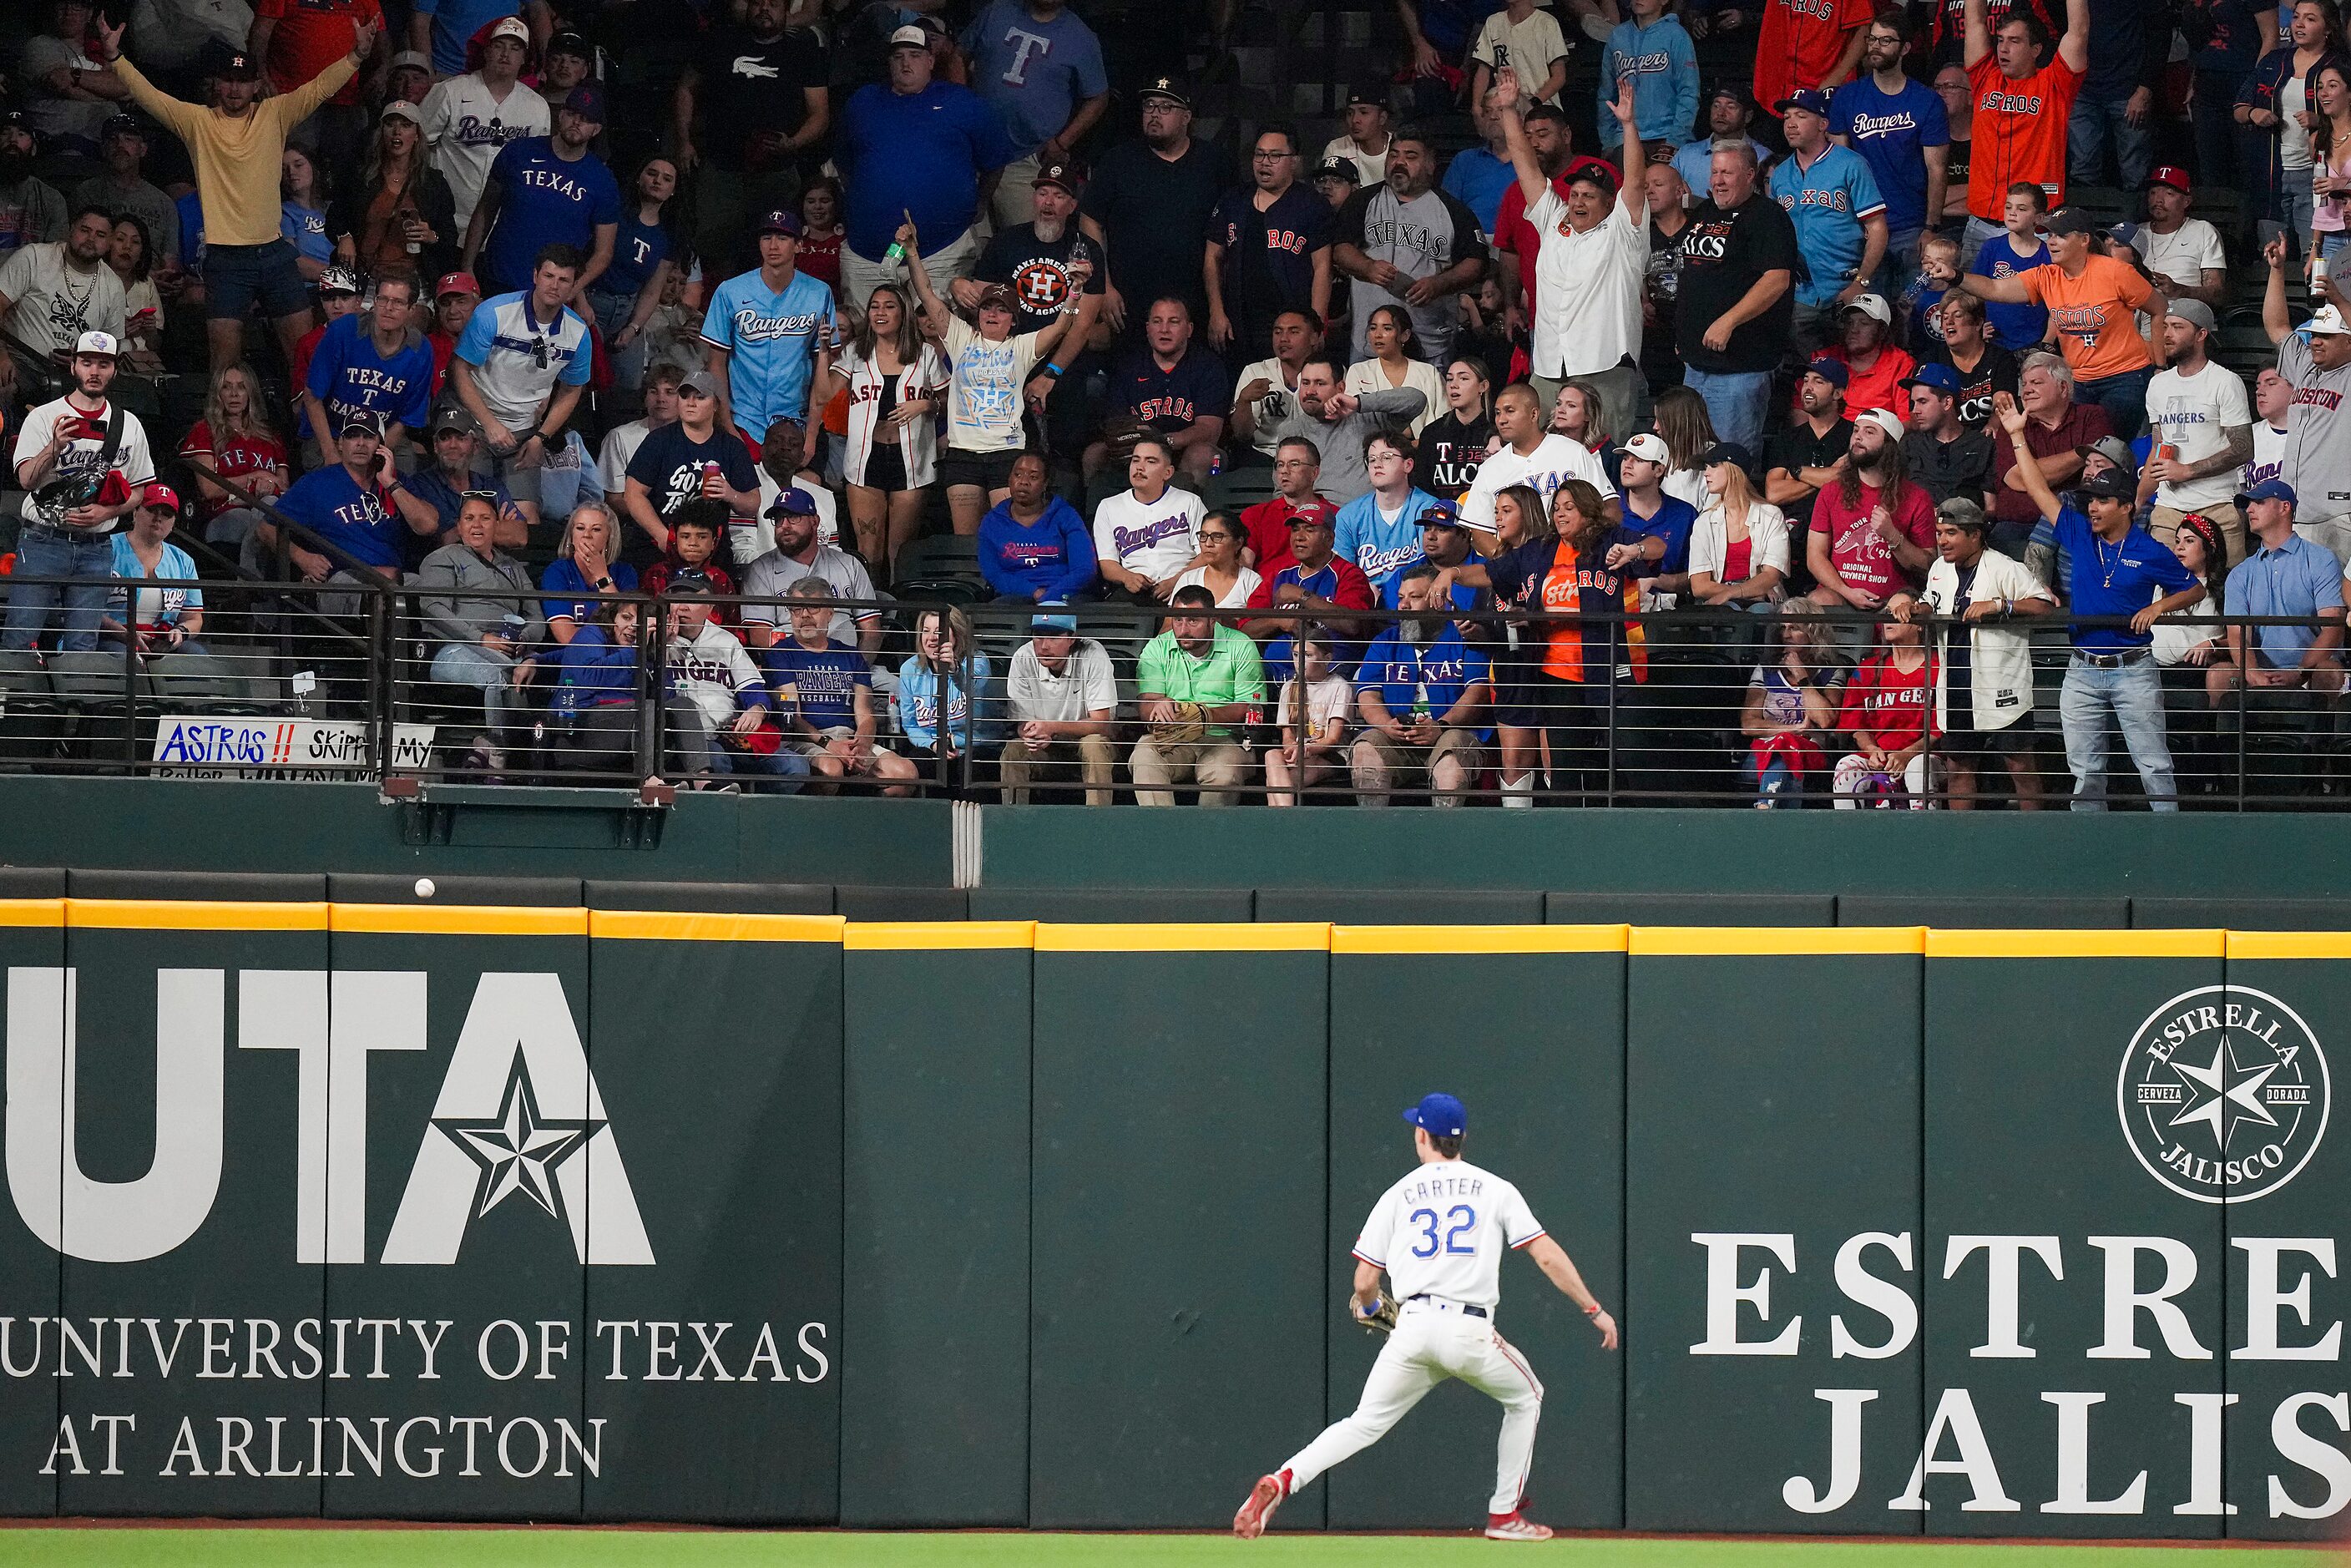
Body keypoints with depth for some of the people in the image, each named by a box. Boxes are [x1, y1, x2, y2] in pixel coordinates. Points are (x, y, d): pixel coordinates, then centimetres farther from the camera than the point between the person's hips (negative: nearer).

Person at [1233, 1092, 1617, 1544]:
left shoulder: (1398, 1195, 13)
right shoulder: (1495, 1189, 10)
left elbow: (1365, 1283, 11)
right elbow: (1547, 1256, 3)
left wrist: (1365, 1306, 35)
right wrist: (1594, 1310, 8)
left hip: (1413, 1331, 1)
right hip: (1471, 1331, -1)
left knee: (1364, 1424, 7)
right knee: (1525, 1398, 26)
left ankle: (1280, 1481, -17)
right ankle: (1504, 1515, 23)